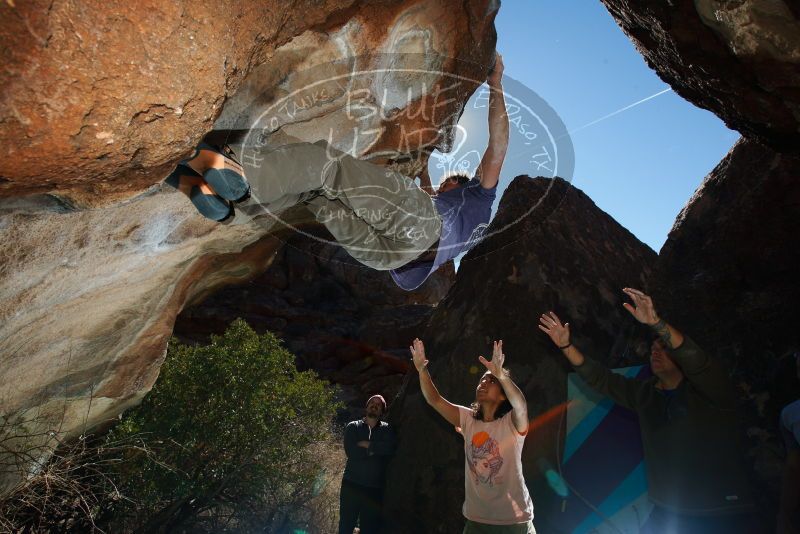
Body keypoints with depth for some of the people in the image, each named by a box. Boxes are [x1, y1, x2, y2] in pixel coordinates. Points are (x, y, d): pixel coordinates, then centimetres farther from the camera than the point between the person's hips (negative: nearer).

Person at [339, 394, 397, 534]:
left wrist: (367, 445, -11)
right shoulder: (353, 427, 6)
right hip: (352, 484, 0)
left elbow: (391, 448, -14)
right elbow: (351, 452, -11)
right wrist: (376, 449, -8)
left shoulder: (387, 429, 7)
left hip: (375, 488, 0)